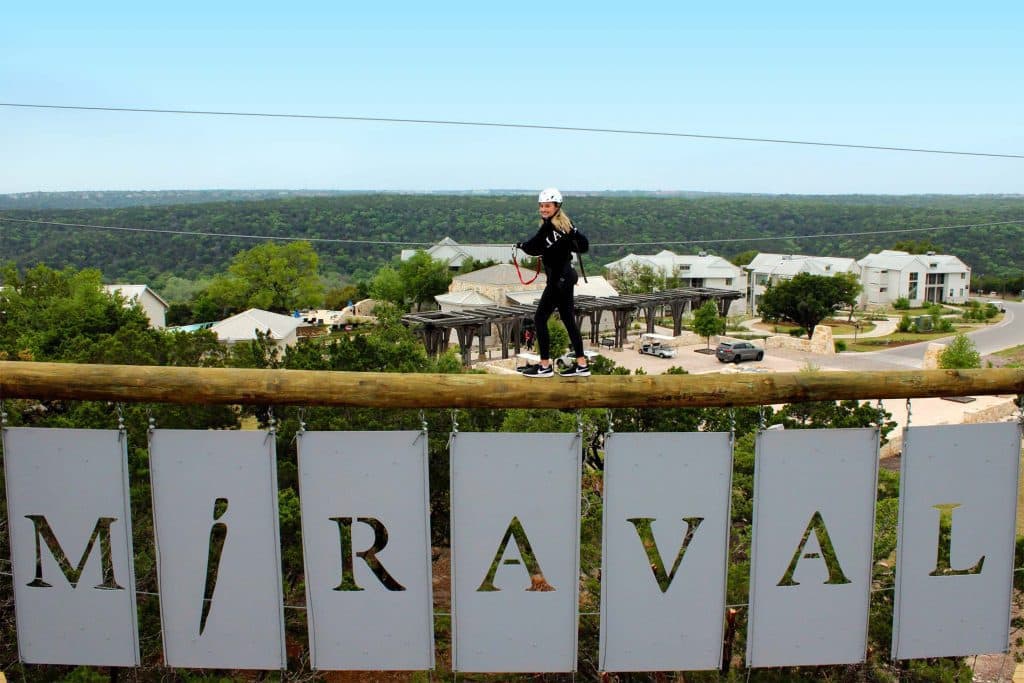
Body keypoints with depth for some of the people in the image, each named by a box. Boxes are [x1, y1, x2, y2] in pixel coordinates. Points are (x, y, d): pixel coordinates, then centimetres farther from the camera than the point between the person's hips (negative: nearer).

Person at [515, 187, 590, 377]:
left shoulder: (550, 227, -17)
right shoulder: (564, 224, 10)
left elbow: (533, 248, -22)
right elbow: (583, 245, 14)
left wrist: (520, 245, -3)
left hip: (558, 279, -10)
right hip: (566, 277, 10)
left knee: (540, 319, -3)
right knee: (568, 319, 13)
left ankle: (545, 366, 1)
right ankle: (582, 365, 18)